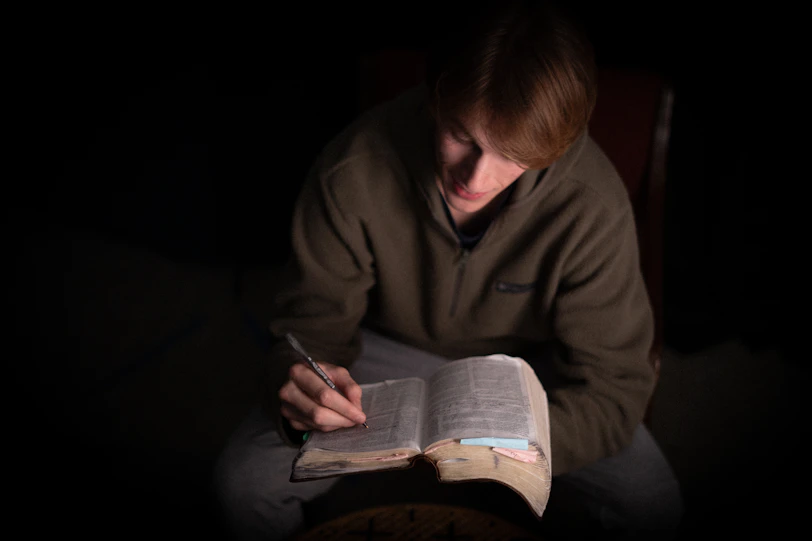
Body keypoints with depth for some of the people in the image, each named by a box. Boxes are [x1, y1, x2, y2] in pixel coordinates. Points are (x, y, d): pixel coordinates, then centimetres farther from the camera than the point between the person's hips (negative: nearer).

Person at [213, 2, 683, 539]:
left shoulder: (593, 206, -28)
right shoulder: (354, 169, -26)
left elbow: (611, 390, -22)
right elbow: (314, 323, -13)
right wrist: (302, 390, -37)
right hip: (391, 353, 1)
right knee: (245, 480, -19)